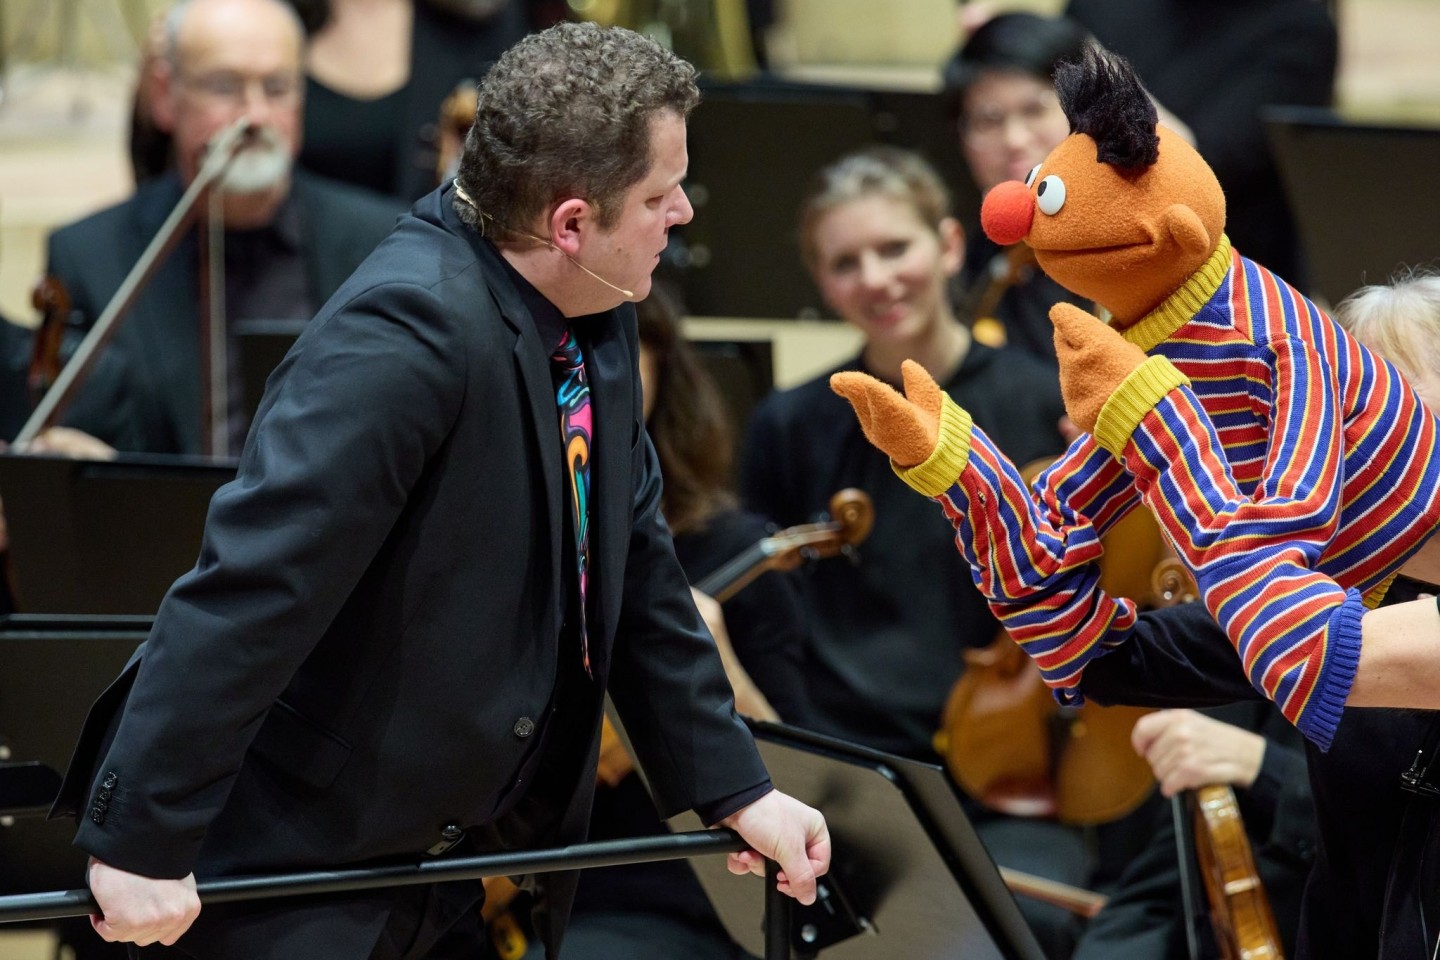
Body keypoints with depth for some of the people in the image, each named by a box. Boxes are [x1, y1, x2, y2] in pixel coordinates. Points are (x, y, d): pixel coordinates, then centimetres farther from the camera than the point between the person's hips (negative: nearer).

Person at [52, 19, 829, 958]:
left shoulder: (595, 323, 3)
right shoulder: (410, 328, -26)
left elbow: (638, 574, 12)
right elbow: (248, 588, -30)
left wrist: (737, 789, 9)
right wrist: (142, 841, -30)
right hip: (302, 874, -8)